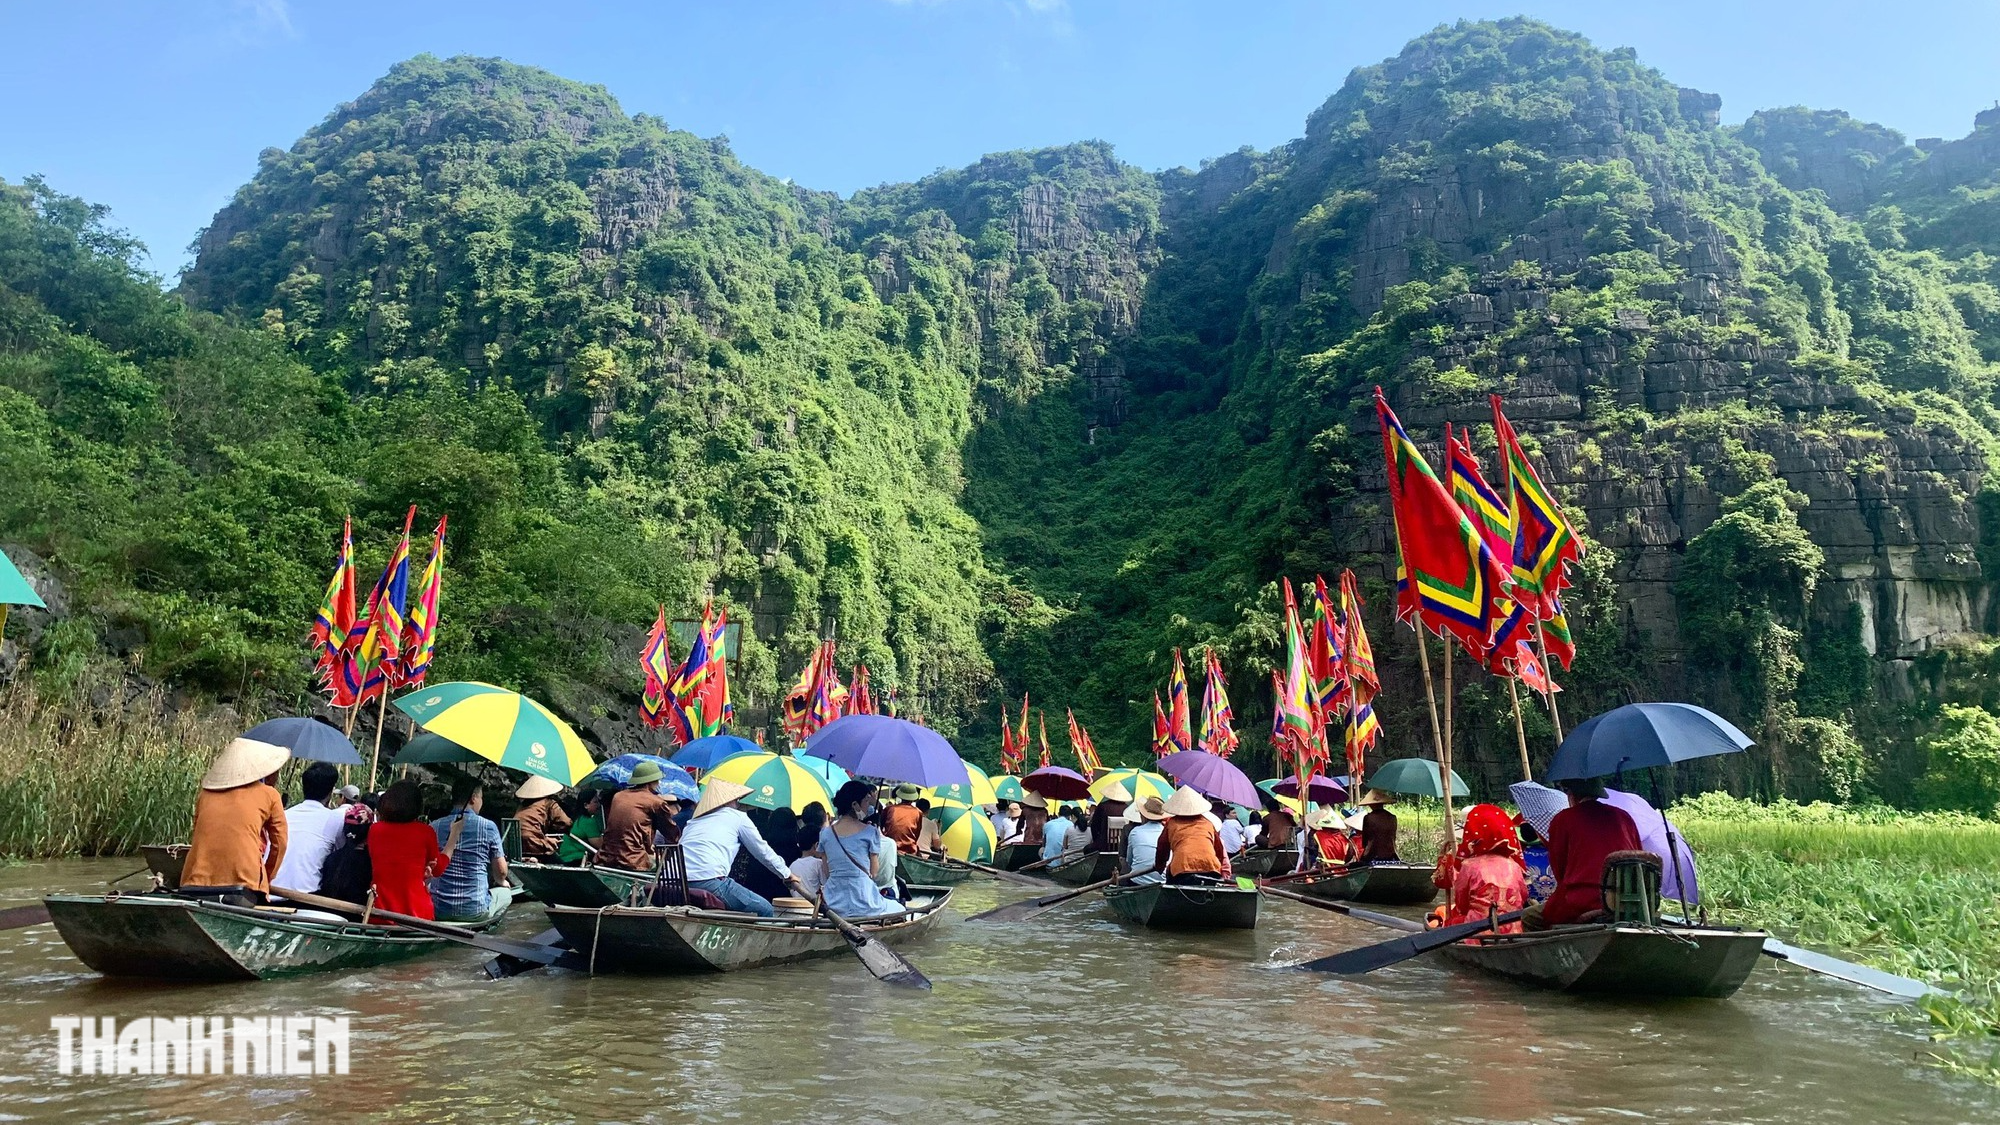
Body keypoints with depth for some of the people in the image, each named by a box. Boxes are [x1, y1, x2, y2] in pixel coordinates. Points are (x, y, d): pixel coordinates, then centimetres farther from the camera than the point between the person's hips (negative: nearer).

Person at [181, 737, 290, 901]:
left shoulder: (205, 794, 18)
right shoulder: (268, 794, 10)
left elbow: (195, 837, 23)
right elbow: (280, 842, 13)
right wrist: (266, 879, 25)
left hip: (195, 882, 3)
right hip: (243, 882, -3)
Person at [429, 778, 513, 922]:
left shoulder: (434, 826, 0)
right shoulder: (488, 827, -8)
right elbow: (501, 871, -1)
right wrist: (501, 882, 23)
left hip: (438, 910, 2)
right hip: (475, 910, -2)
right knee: (505, 892, 28)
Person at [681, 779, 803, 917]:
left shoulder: (693, 821, 26)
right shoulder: (737, 816, 13)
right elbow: (763, 852, 19)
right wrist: (788, 875, 33)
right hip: (710, 883, -7)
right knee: (765, 909, 7)